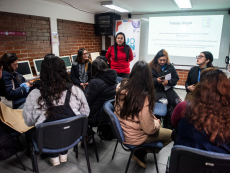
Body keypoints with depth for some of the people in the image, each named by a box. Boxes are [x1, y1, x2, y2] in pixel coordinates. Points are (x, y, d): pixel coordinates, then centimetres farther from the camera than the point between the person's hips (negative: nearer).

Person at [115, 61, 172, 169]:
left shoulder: (122, 87, -12)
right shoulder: (144, 98, -31)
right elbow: (149, 129, -26)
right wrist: (157, 122, -2)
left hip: (121, 129, 7)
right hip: (133, 137, -7)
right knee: (171, 134, 12)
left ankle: (141, 153, 23)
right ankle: (140, 154, 20)